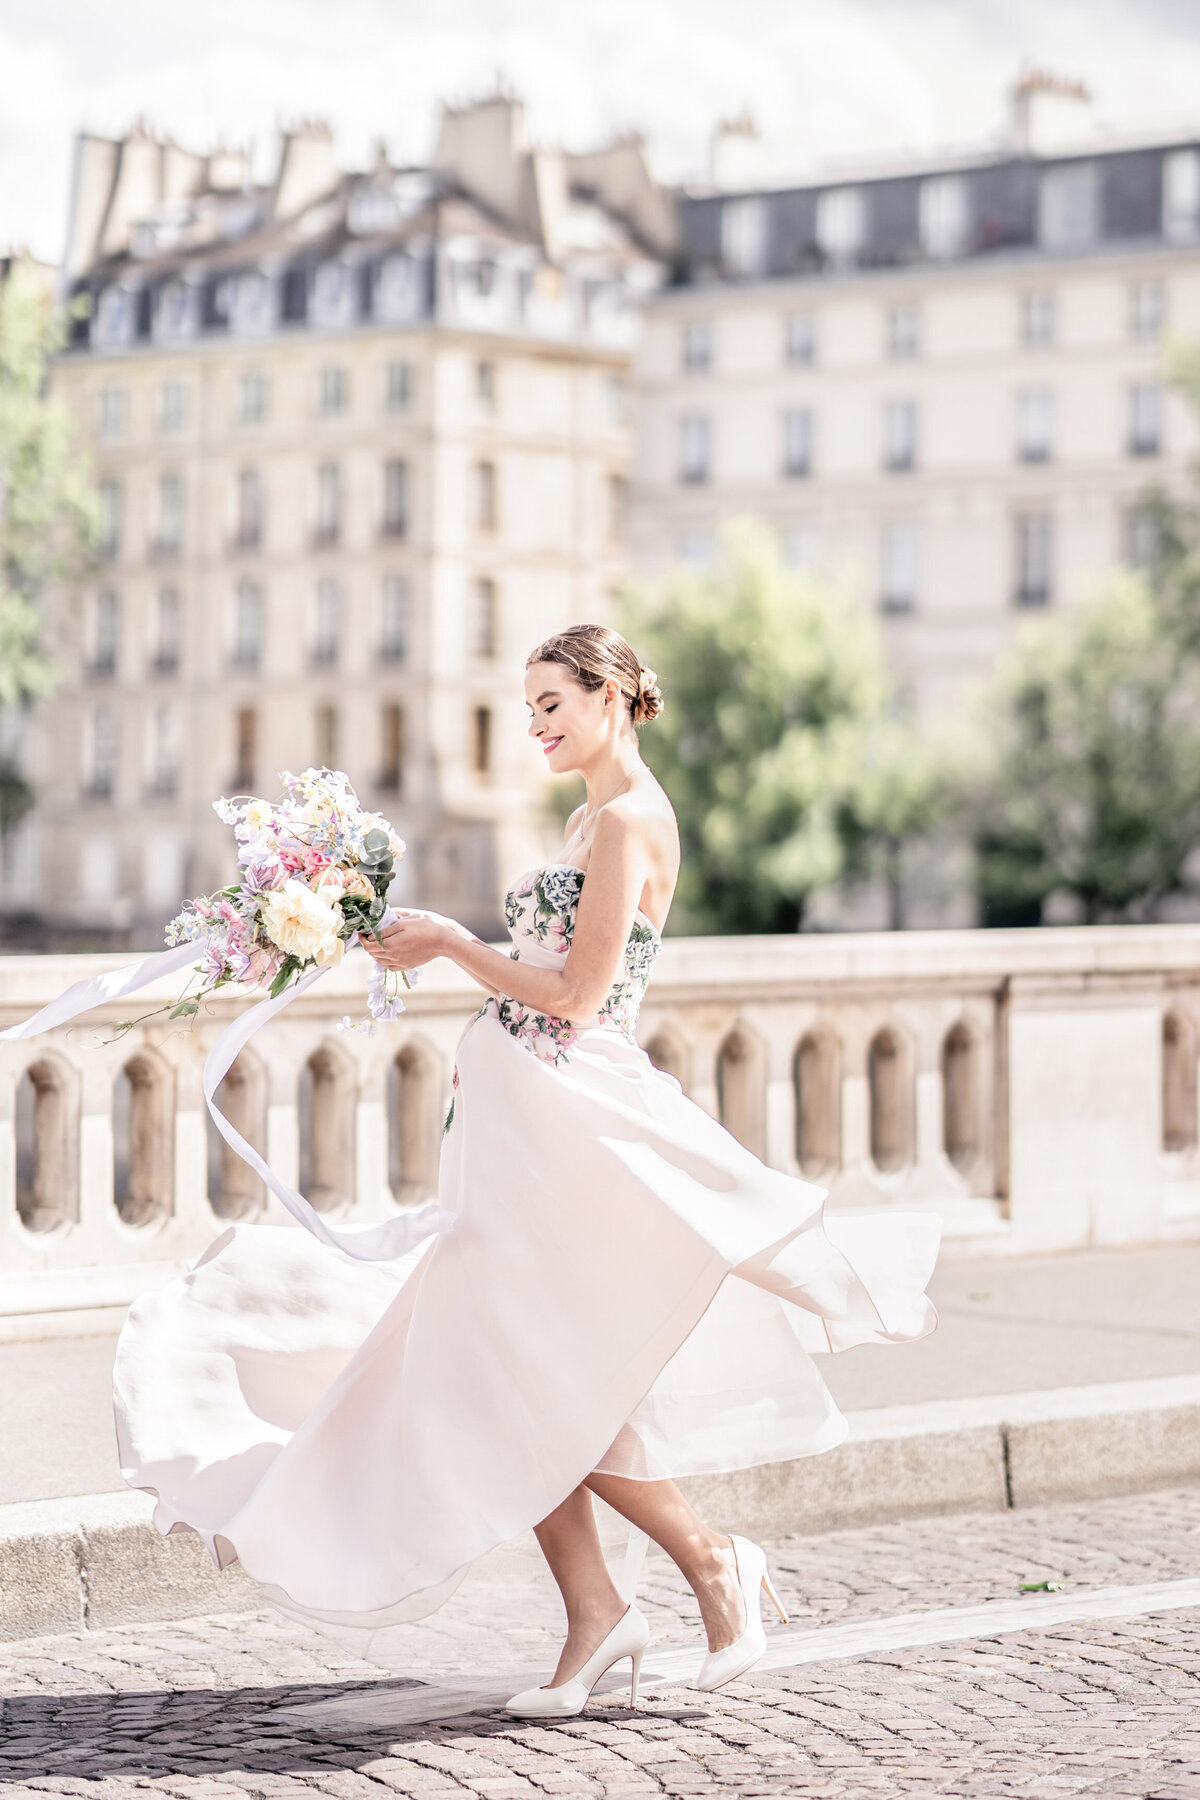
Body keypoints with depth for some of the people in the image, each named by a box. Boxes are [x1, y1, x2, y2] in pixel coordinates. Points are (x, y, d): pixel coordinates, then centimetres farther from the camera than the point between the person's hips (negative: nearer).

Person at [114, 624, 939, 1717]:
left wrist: (450, 942, -10)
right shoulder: (593, 818, 16)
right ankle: (591, 1614, 10)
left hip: (568, 1118, -10)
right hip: (525, 1118, 10)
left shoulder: (631, 818, -13)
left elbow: (575, 996, -17)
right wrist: (444, 947, 12)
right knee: (517, 1376, 7)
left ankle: (714, 1563, 5)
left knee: (540, 1376, -6)